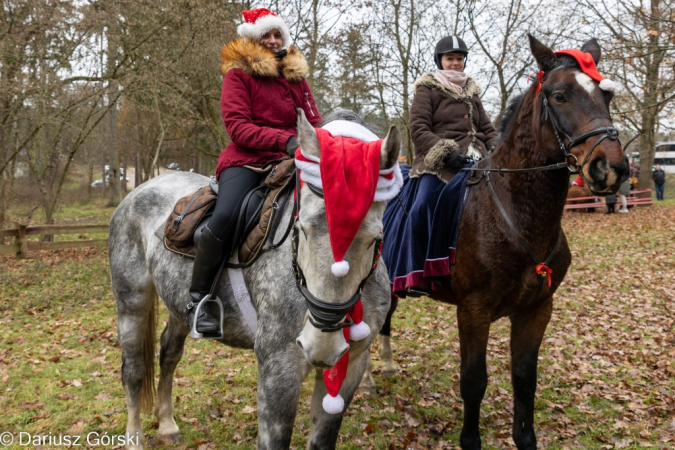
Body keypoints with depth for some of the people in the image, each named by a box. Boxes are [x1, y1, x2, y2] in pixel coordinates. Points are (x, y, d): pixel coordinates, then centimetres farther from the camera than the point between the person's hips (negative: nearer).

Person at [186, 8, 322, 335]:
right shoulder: (238, 73, 5)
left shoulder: (296, 75, 19)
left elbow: (313, 122, 14)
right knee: (225, 216, -32)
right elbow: (237, 126, -8)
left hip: (288, 160, 5)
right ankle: (196, 301, -16)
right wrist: (284, 140, -21)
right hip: (246, 159, -5)